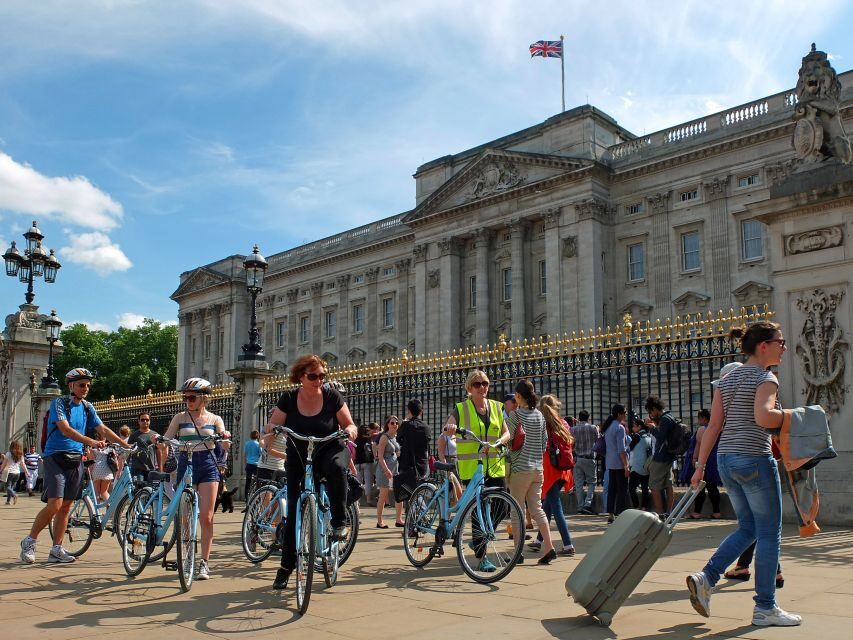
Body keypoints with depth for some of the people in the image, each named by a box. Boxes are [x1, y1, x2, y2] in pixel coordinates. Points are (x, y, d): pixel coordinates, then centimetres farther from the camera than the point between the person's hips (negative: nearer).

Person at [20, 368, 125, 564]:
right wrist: (90, 441, -35)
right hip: (56, 458, -5)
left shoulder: (87, 407, 9)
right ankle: (29, 542, 6)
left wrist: (125, 445, -5)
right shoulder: (59, 403, -9)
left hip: (76, 460, 6)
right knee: (55, 505, -13)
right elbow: (65, 429, -22)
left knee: (66, 507, 7)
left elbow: (103, 430, 6)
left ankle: (57, 550, 14)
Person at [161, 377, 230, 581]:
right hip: (186, 465, 1)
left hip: (208, 466, -1)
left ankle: (204, 562, 2)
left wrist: (225, 439, -26)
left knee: (206, 517, -5)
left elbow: (225, 446, -3)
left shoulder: (214, 419, 6)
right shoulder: (180, 418, 7)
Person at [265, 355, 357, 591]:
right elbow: (271, 427, -6)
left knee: (336, 466, -39)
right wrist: (270, 428, -30)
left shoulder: (332, 396, -10)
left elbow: (349, 426, -6)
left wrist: (350, 430, -29)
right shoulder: (288, 399, -6)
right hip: (298, 458, 2)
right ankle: (286, 566, 13)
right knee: (294, 510, 0)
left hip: (329, 450, -2)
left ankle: (339, 522, -23)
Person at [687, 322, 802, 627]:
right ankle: (765, 607, 10)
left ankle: (705, 578, 5)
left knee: (748, 528, 17)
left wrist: (700, 465, 9)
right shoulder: (766, 378, -8)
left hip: (726, 459, 8)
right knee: (769, 533, 4)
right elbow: (763, 416, -26)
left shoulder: (726, 379, 14)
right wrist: (792, 415, -7)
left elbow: (714, 425, 10)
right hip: (755, 459, -8)